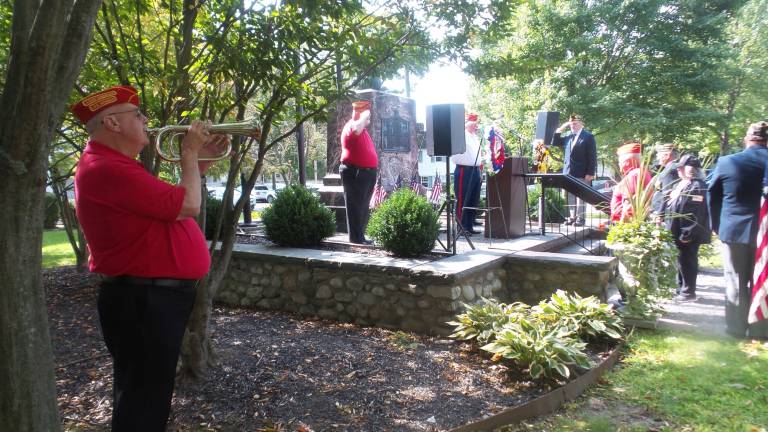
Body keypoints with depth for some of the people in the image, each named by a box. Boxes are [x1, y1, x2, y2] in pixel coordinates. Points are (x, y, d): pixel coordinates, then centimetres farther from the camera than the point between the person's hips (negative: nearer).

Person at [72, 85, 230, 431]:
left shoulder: (117, 166, 15)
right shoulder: (107, 169, -21)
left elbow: (172, 202, 21)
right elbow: (188, 205, -21)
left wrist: (199, 161, 11)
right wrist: (190, 152, -6)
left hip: (155, 296, 11)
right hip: (143, 301, -11)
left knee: (147, 396, 24)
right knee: (143, 401, 2)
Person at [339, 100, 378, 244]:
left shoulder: (362, 129, 18)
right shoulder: (351, 126, -13)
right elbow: (356, 130, -39)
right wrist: (364, 115, -24)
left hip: (367, 172, 10)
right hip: (355, 173, -10)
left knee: (363, 207, 14)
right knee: (355, 207, -6)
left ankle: (360, 236, 23)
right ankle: (355, 238, -2)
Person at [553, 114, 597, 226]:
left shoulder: (588, 136, -3)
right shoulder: (568, 136, 13)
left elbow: (592, 156, -7)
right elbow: (555, 142, 18)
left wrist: (590, 173, -14)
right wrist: (560, 129, 5)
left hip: (582, 173, -6)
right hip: (568, 172, 6)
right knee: (570, 196, 8)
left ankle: (580, 218, 2)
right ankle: (573, 217, 15)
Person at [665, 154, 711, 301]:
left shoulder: (697, 186, -17)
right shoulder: (680, 185, 14)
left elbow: (697, 213, -22)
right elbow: (671, 207, 20)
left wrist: (687, 233, -23)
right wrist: (667, 225, 18)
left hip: (688, 234, -9)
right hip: (677, 232, 9)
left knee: (687, 262, 0)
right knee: (680, 261, 18)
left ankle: (688, 291, 11)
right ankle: (681, 288, 30)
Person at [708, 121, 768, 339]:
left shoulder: (727, 162, -9)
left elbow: (712, 196, -1)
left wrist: (716, 225, 10)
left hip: (733, 229, -1)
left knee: (736, 280, 10)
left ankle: (737, 326, 15)